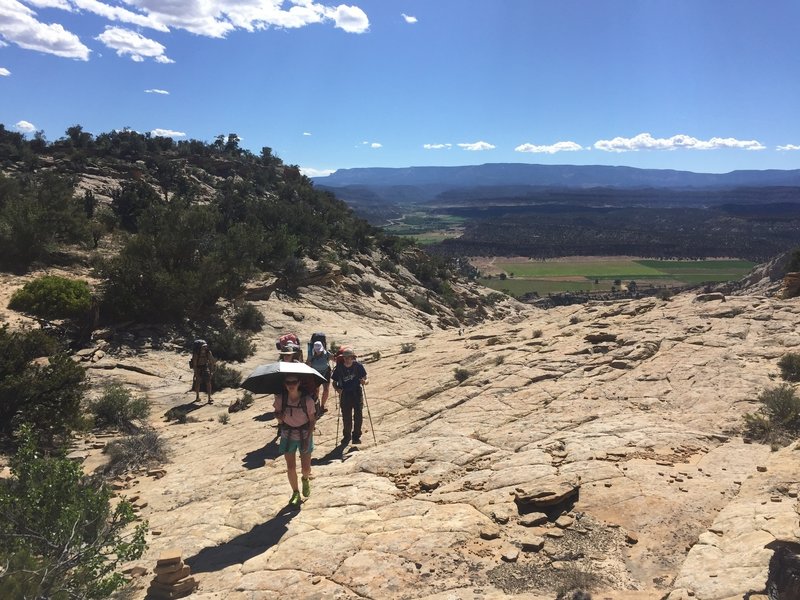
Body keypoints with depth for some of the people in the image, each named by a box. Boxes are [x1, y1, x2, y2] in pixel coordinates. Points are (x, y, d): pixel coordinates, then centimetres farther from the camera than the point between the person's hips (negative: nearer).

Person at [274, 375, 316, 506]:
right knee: (291, 468, 3)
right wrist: (279, 415, -22)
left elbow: (312, 420, -9)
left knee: (306, 468, 4)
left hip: (304, 435, -1)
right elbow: (277, 412, 3)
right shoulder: (280, 399, -14)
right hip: (288, 436, 1)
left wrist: (308, 438, -15)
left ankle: (305, 479, 41)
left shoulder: (307, 400, -19)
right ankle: (295, 493, 27)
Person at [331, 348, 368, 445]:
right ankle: (346, 436, 27)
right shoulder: (339, 368, -8)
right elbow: (334, 382, 2)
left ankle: (356, 436, 13)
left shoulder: (358, 366, -9)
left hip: (357, 394, 0)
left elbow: (364, 377, 0)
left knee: (358, 415, -2)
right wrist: (337, 389, -18)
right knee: (346, 417, 7)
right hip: (345, 394, 1)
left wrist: (364, 381, -23)